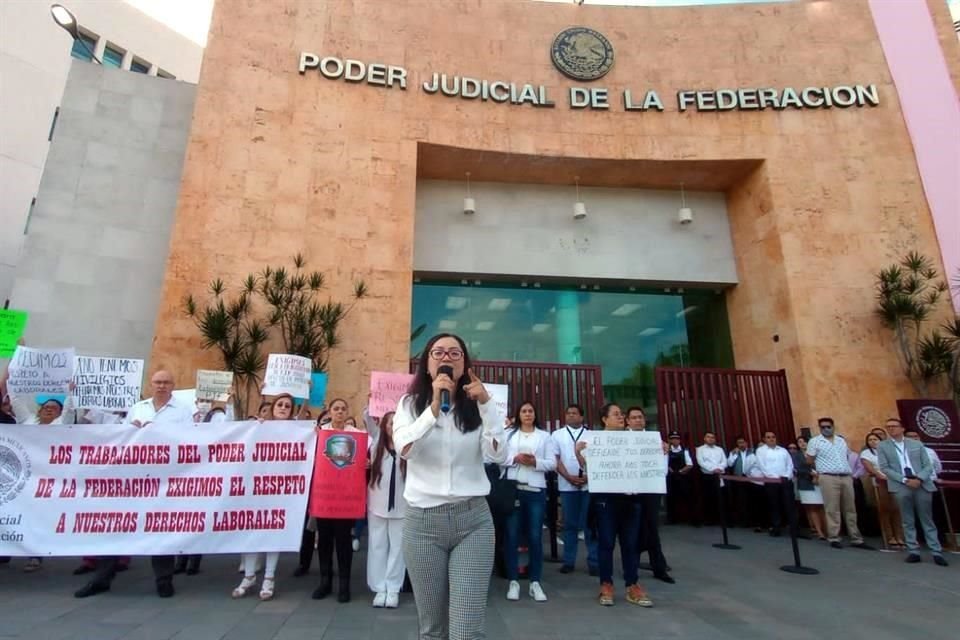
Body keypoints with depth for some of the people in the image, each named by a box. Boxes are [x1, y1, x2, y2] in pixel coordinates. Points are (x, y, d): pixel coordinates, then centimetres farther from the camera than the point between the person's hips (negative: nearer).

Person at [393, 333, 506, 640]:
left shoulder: (476, 406, 4)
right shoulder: (410, 403, 2)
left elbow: (499, 455, -8)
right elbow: (404, 448, -16)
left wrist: (486, 404, -16)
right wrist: (435, 405, -25)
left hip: (473, 520, 0)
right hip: (422, 521, 0)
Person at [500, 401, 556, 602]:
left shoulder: (544, 436, 9)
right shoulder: (509, 434, 9)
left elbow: (552, 463, 3)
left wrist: (535, 462, -13)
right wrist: (515, 459, -14)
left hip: (536, 490, 0)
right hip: (512, 489, 0)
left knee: (535, 536, 4)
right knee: (512, 535, 3)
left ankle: (535, 582, 14)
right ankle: (513, 581, 13)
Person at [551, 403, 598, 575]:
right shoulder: (557, 435, 6)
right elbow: (555, 459, 1)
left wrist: (589, 476, -12)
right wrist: (569, 477, -9)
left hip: (589, 484, 0)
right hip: (567, 485, 0)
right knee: (570, 524, 7)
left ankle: (593, 561, 12)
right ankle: (568, 561, 15)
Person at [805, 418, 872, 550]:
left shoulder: (841, 440, 14)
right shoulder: (814, 441, -2)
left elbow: (847, 457, 23)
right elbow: (810, 461, 2)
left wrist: (848, 470, 16)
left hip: (847, 477, 5)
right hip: (828, 478, -5)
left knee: (850, 509, 8)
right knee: (832, 510, -4)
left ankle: (856, 539, 15)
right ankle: (834, 539, 2)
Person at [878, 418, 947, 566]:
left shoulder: (917, 444, 11)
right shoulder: (882, 446, 6)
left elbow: (928, 466, 6)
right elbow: (884, 468, -1)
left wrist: (919, 479, -11)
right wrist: (905, 480, -12)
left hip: (922, 485, 1)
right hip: (901, 486, -1)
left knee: (927, 520, 6)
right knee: (908, 521, 2)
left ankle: (937, 553, 11)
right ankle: (913, 552, 6)